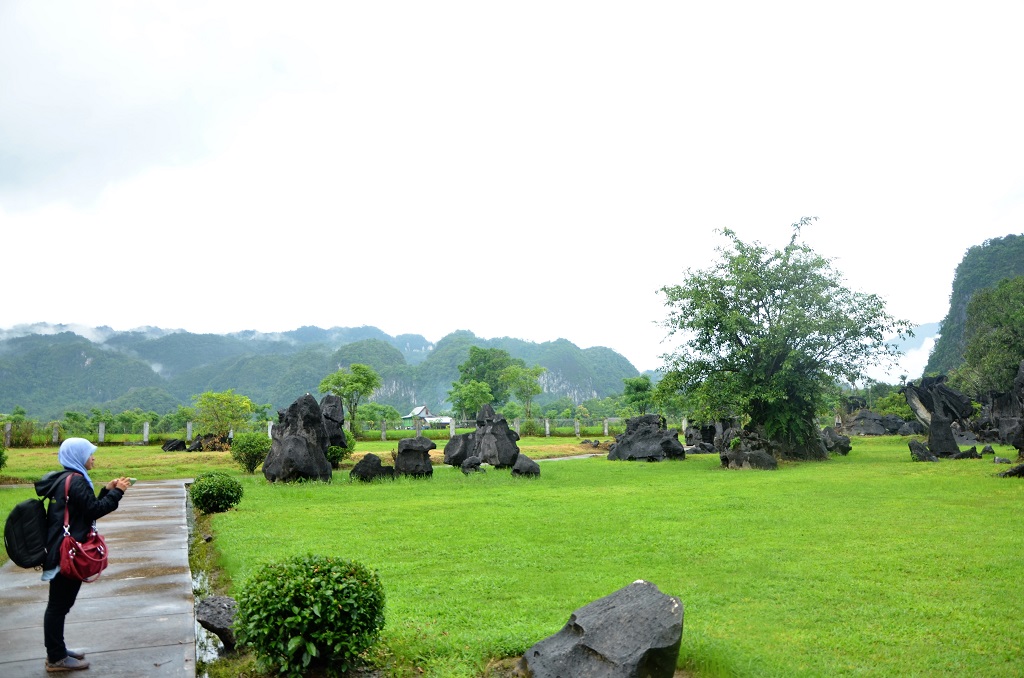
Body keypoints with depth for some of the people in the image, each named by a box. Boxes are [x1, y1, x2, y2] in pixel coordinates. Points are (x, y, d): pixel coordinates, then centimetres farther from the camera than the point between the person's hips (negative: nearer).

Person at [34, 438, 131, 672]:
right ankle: (56, 659, 8)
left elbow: (87, 507, 16)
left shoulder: (65, 478, 13)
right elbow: (94, 510, -18)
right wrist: (116, 493, -10)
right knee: (59, 604, -1)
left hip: (61, 550, 11)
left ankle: (57, 651, 29)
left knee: (60, 603, 18)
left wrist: (107, 490, 9)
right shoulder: (76, 480, -19)